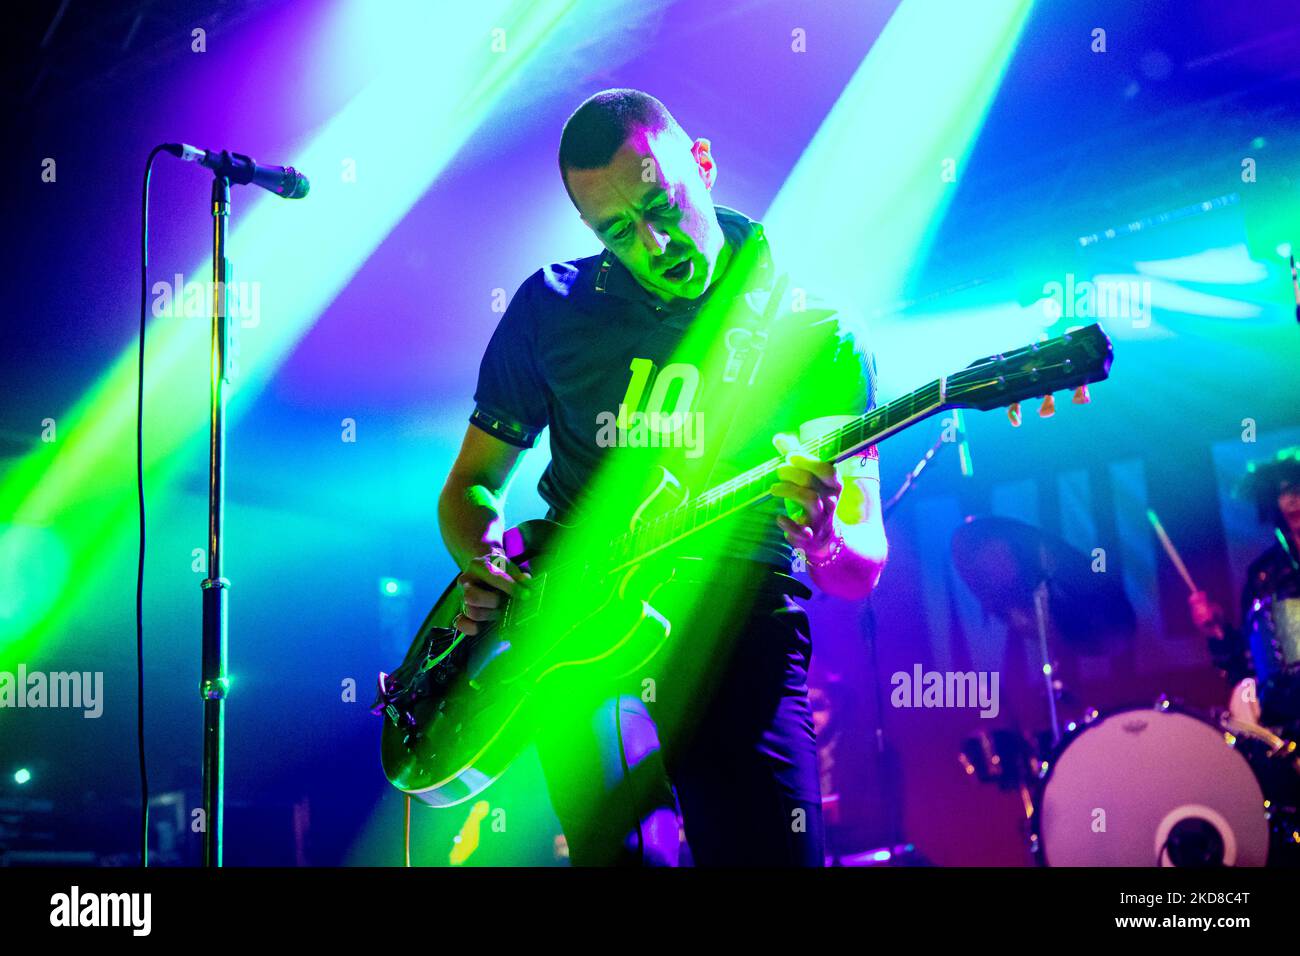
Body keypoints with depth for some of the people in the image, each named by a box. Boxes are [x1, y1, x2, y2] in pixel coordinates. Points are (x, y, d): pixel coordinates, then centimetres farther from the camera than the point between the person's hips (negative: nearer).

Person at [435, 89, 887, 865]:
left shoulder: (817, 331, 5)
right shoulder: (552, 307, 11)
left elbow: (864, 569, 3)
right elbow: (471, 483, 20)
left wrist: (823, 538, -21)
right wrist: (486, 563, -3)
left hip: (742, 632, 0)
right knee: (631, 849, -24)